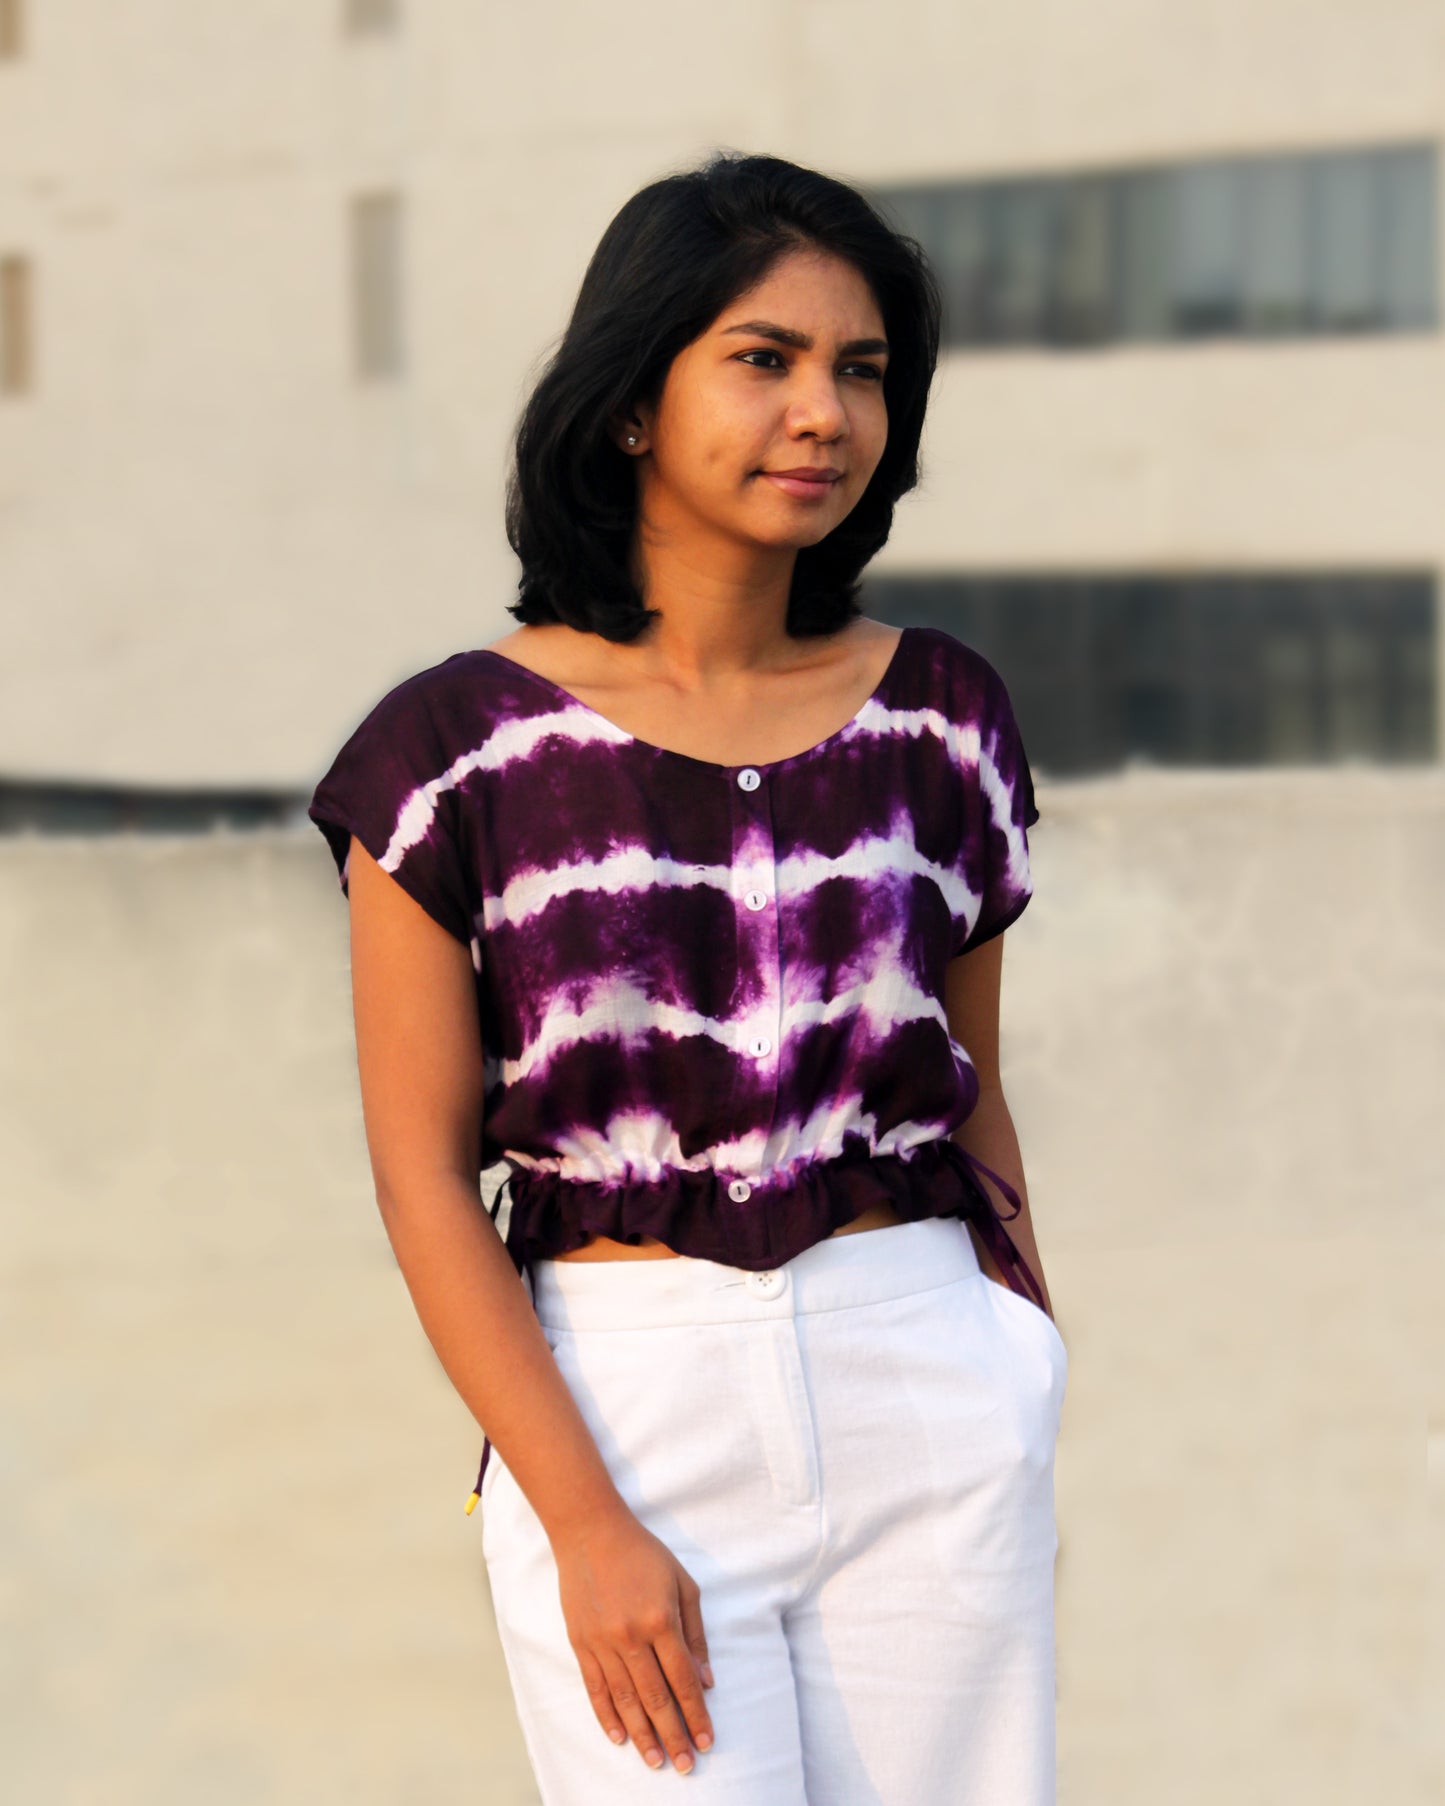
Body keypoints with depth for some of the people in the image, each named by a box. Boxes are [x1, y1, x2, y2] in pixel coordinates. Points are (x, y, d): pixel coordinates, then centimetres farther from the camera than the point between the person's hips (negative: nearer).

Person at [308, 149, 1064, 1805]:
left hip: (925, 1410, 3)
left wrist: (1030, 1434, 18)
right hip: (618, 1414, -2)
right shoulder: (459, 748, -3)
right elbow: (423, 1172, -5)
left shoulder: (940, 717, 5)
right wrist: (589, 1528, -12)